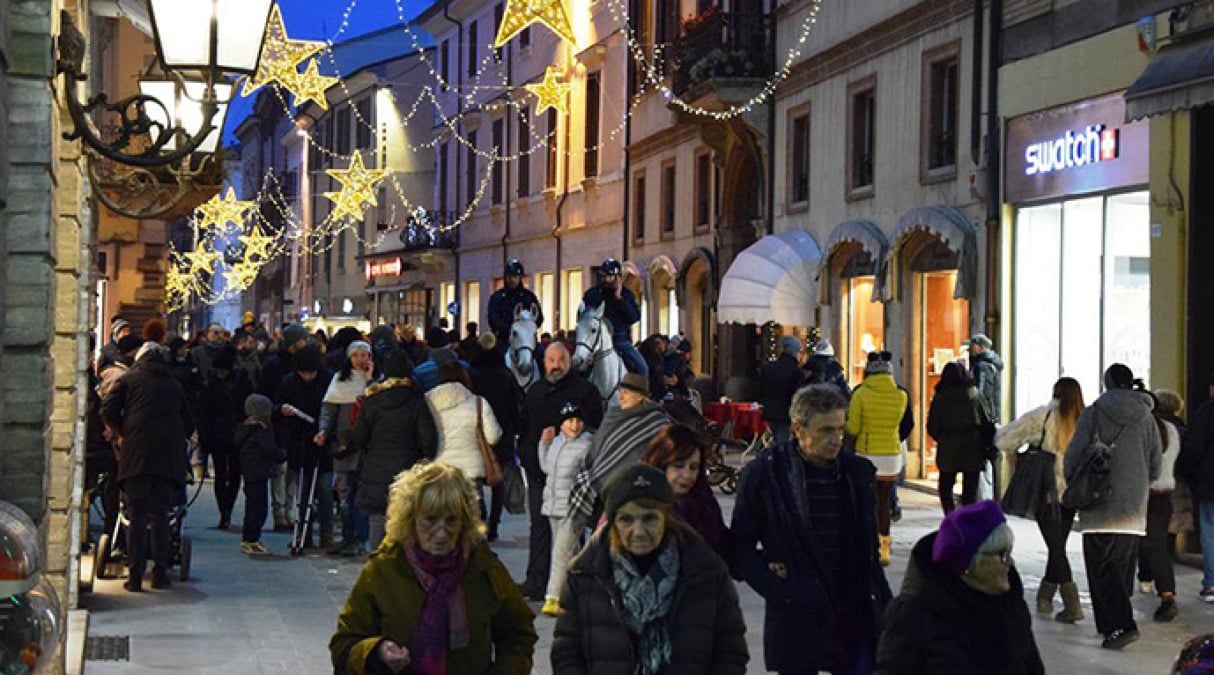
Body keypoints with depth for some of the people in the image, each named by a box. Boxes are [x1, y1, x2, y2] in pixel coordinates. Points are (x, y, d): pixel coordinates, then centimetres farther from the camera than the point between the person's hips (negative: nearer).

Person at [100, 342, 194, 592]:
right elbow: (188, 424, 21)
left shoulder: (129, 379, 13)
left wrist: (121, 433, 18)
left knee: (137, 515, -2)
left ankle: (135, 575, -6)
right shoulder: (174, 386, 20)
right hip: (169, 456, 2)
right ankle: (160, 573, 5)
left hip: (137, 453, -2)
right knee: (160, 515, 8)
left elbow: (108, 410, 4)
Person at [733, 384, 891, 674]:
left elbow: (868, 547, 14)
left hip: (855, 616, 3)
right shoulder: (764, 473, -5)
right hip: (796, 619, -2)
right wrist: (778, 591, -10)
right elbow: (741, 546, -1)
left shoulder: (857, 471, 5)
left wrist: (884, 607, 8)